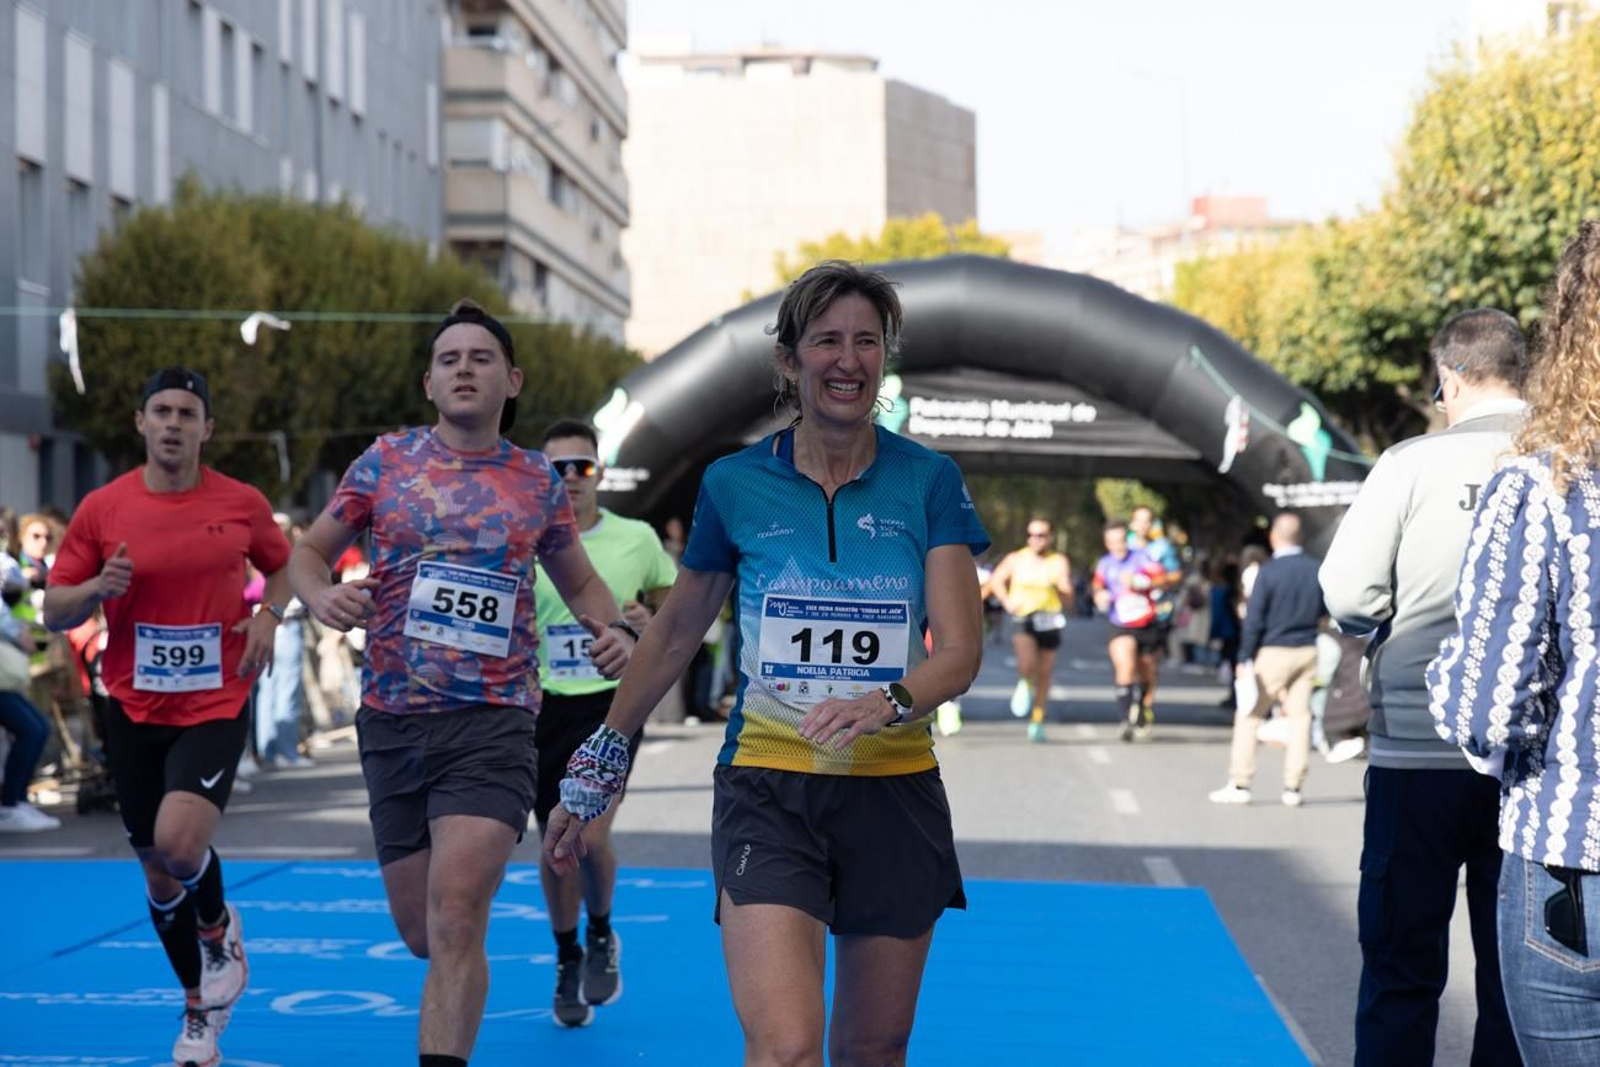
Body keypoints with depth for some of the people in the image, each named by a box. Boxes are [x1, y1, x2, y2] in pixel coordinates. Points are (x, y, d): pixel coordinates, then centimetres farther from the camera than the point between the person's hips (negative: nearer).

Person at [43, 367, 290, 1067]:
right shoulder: (101, 509, -3)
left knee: (179, 843, -24)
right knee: (159, 876, 10)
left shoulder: (243, 505, -4)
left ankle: (218, 927, 12)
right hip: (135, 712, 2)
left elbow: (282, 564, 16)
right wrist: (98, 588, -19)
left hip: (217, 705, -2)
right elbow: (53, 612, 2)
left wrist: (270, 616, -4)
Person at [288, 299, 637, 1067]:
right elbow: (308, 551, 11)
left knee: (454, 916, -19)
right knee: (421, 932, 11)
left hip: (493, 723, -2)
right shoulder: (386, 461, 4)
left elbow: (580, 581, 19)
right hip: (392, 722, 2)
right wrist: (320, 597, -12)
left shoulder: (537, 481, 5)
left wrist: (613, 630, -3)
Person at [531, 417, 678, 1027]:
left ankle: (601, 936, 14)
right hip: (544, 706, 2)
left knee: (590, 835, -17)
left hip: (613, 703, -1)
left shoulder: (638, 539, 1)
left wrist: (653, 625, -9)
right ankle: (567, 962, 30)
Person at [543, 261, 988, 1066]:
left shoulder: (929, 481, 0)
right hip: (767, 791, -1)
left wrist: (888, 703, -28)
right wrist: (595, 773, 18)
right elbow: (673, 635, 13)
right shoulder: (734, 484, 1)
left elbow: (960, 650, -7)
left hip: (896, 791, 2)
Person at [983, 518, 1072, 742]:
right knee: (1027, 664, -24)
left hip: (1048, 620, 1)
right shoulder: (1016, 560, 1)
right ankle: (1025, 685, 12)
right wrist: (1007, 602, 0)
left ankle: (1037, 722, 20)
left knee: (1044, 674, 6)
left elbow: (1068, 601, -5)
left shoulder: (1059, 562, -1)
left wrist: (1057, 586, -25)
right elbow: (995, 580, 15)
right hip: (1022, 619, -1)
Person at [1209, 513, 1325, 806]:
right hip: (1307, 651, 4)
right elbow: (1324, 612, 13)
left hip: (1274, 652, -4)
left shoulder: (1268, 571, -11)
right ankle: (1293, 788, 7)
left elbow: (1254, 620, -11)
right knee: (1299, 716, 7)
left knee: (1249, 716, 4)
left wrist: (1245, 659, -7)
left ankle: (1239, 784, 1)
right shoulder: (1316, 570, 2)